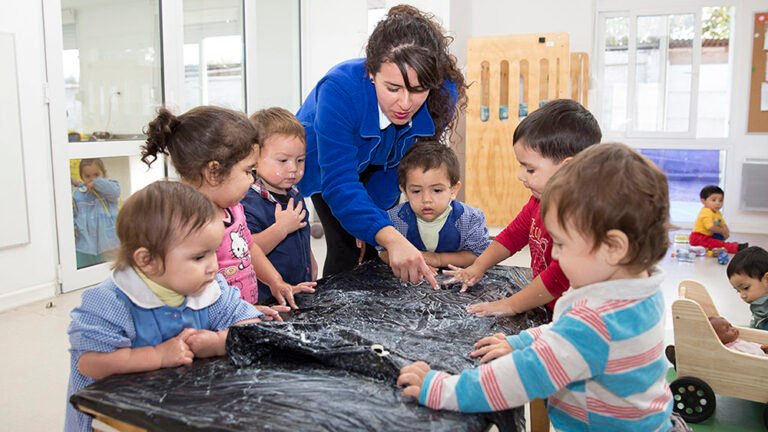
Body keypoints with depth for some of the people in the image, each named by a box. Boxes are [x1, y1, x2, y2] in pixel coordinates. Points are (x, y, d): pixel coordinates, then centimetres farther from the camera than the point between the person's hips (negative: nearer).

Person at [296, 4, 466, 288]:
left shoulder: (442, 95, -30)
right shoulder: (340, 89, -41)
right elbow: (338, 183, -45)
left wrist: (370, 213, -16)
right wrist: (392, 238, -58)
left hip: (380, 168, 3)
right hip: (326, 166, -3)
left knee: (376, 247, 1)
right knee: (345, 248, -13)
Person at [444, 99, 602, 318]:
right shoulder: (540, 200, 6)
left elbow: (561, 276, -27)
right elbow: (513, 234, 20)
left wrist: (511, 305, -17)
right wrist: (477, 268, 15)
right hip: (544, 309, 8)